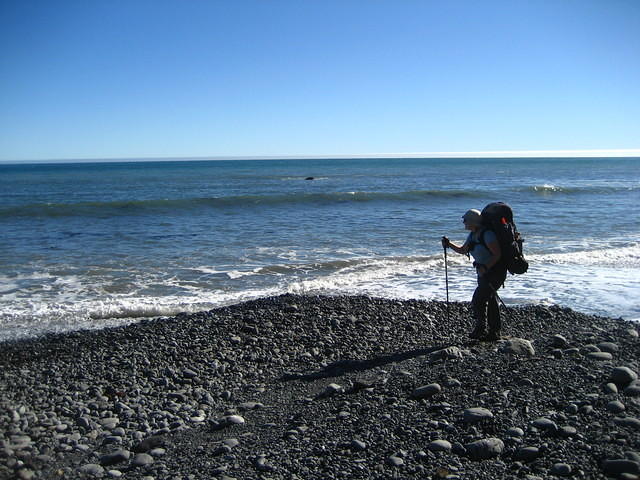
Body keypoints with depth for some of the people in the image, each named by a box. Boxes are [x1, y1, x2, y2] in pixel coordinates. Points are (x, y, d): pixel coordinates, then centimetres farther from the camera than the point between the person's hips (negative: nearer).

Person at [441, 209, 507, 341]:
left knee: (478, 300, -12)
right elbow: (463, 250, 17)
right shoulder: (472, 235, 7)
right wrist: (449, 244, 3)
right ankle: (494, 332, 23)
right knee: (490, 301, 14)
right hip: (484, 272, 10)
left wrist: (485, 267, -31)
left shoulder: (487, 234, -21)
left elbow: (497, 254, -22)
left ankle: (481, 329, 0)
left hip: (496, 271, -10)